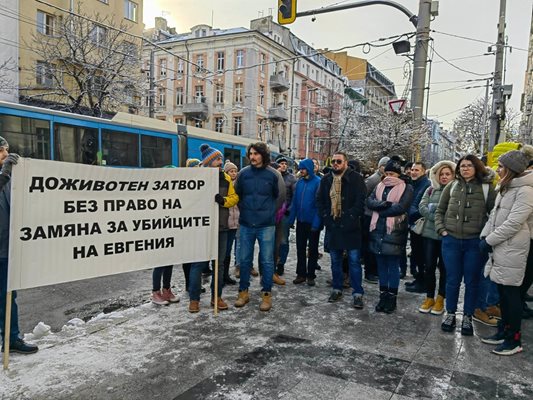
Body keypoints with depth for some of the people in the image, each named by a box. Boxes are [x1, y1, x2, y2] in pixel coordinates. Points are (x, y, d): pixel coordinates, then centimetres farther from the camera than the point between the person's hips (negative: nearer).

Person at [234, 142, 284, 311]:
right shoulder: (243, 173, 1)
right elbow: (237, 194, 13)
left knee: (267, 261, 4)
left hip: (266, 225, -2)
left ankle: (266, 294, 17)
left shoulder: (273, 174, -5)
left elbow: (280, 196, 6)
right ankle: (243, 292, 24)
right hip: (246, 224, 2)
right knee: (245, 259, 10)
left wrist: (270, 212, 9)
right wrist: (244, 210, 12)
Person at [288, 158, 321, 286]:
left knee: (313, 249, 9)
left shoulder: (318, 182, -13)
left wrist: (316, 223, -20)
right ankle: (301, 274, 22)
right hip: (301, 221, 5)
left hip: (313, 222, -5)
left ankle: (311, 275, 20)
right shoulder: (300, 182, 4)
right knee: (300, 248, 11)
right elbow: (294, 202, 6)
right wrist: (291, 219, 2)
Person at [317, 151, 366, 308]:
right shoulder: (326, 179, 9)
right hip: (332, 226, 5)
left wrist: (352, 217, -15)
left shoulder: (355, 178, -5)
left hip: (350, 227, -4)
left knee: (354, 260, 0)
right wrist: (325, 216, 1)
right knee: (335, 260, 14)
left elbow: (361, 200, -10)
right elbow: (319, 200, 12)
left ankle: (357, 293, 9)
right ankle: (337, 289, 27)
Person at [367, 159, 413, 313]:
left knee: (393, 266, 3)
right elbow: (369, 201, 0)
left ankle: (392, 297, 14)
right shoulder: (379, 186, 13)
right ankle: (383, 295, 22)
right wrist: (384, 204, -17)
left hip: (394, 231, -5)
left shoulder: (406, 188, -2)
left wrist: (380, 209, -7)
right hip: (378, 230, 5)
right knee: (381, 265, 11)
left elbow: (401, 208, -15)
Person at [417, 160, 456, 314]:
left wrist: (434, 208, -17)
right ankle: (429, 297, 20)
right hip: (430, 233, 3)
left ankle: (440, 299, 20)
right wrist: (436, 218, -15)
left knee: (444, 267, 7)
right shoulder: (431, 190, 10)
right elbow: (422, 206, -2)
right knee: (429, 266, 7)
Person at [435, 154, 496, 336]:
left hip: (475, 242, -1)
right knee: (452, 280, 10)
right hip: (451, 241, 2)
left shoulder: (486, 188, -2)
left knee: (472, 281, 9)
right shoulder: (451, 187, 5)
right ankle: (450, 314, 25)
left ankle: (467, 317, 24)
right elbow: (439, 210, 12)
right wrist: (441, 229, 2)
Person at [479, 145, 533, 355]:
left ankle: (514, 340, 12)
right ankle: (503, 332, 28)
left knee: (511, 293, 0)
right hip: (499, 248, 9)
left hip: (512, 250, -9)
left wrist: (490, 240, -14)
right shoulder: (505, 188, 15)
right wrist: (484, 236, 3)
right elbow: (494, 215, 15)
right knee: (502, 292, 15)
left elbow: (514, 222, -20)